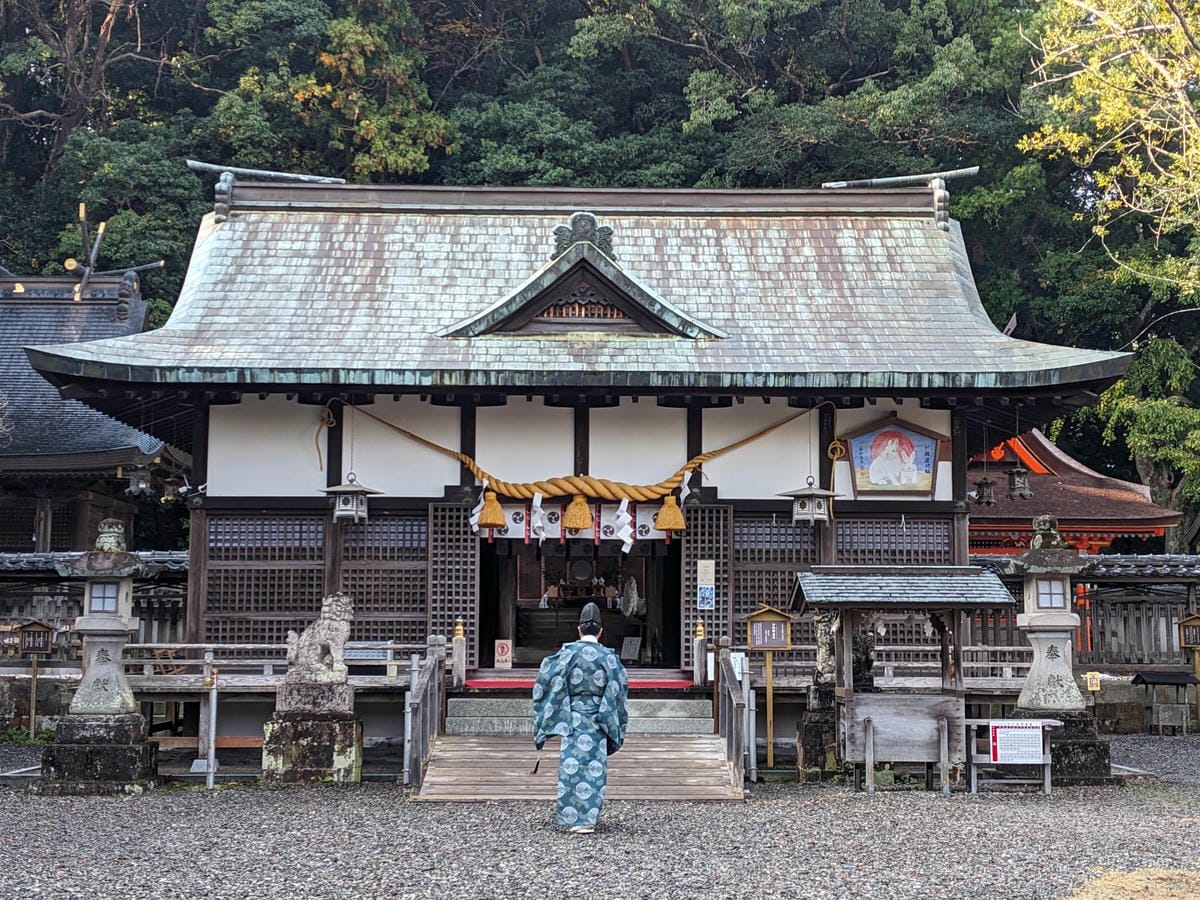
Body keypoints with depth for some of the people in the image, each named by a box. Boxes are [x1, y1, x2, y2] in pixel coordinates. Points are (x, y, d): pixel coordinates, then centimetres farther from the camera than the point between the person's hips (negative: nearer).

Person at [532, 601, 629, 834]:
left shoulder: (567, 653, -4)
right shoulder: (608, 657, -2)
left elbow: (546, 683, -4)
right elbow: (619, 691, 1)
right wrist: (616, 728, 11)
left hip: (573, 719, -1)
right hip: (598, 721, 1)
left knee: (573, 765, 3)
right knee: (594, 767, 7)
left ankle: (575, 817, 3)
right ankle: (589, 817, 11)